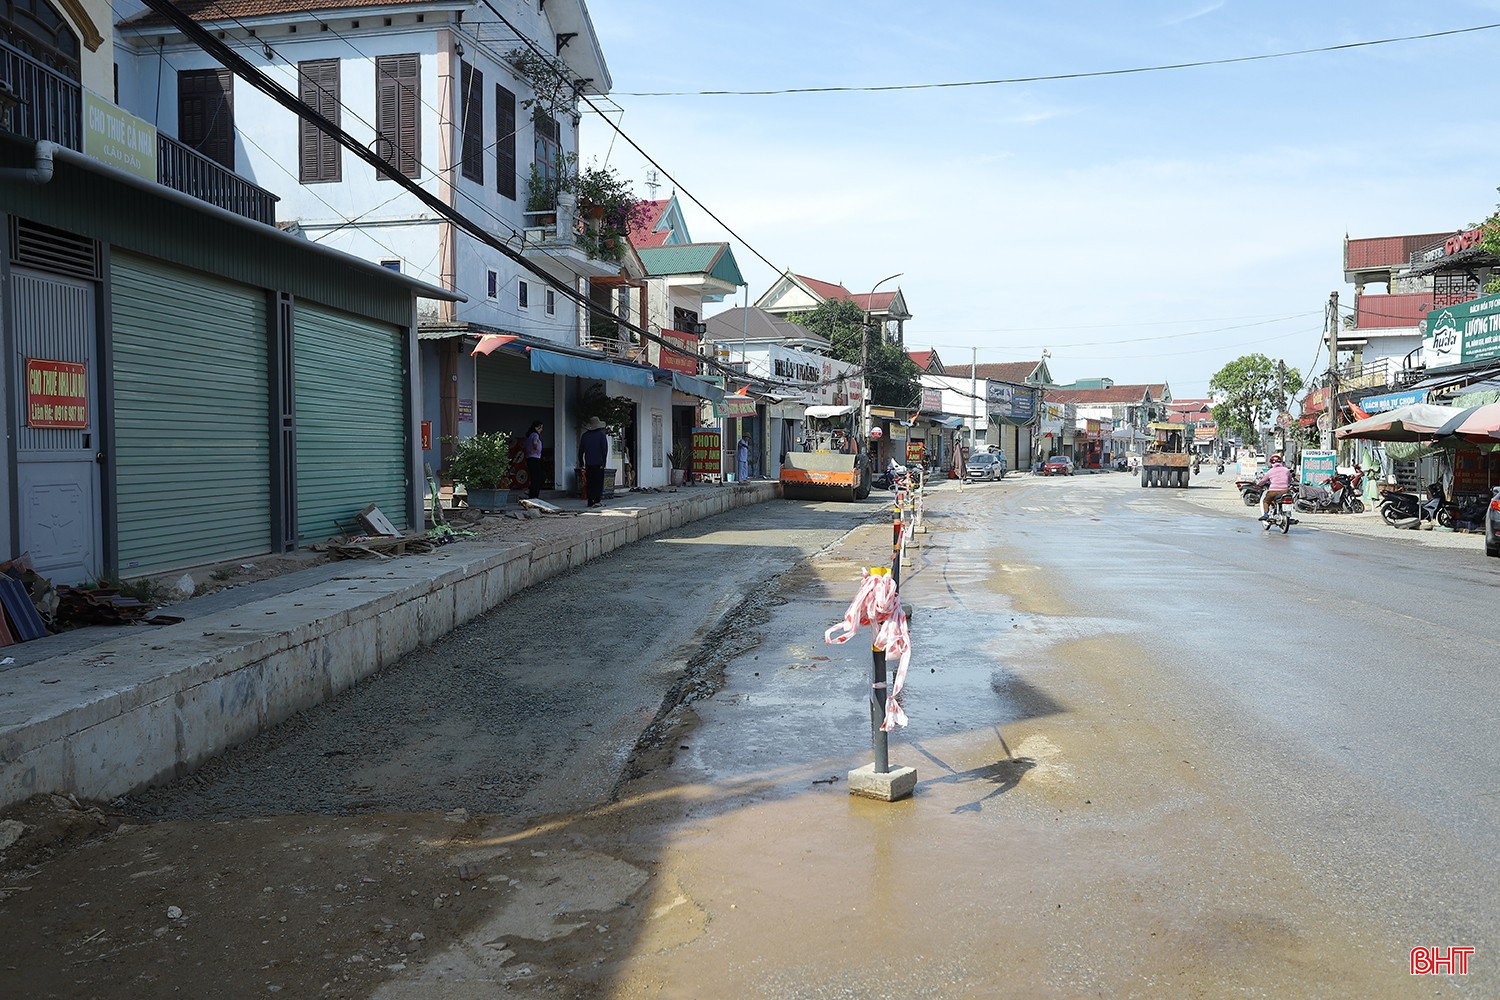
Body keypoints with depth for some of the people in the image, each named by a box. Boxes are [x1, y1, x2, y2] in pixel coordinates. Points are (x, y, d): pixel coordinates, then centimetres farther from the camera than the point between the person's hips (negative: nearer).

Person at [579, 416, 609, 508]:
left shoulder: (585, 436, 10)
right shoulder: (601, 434, -1)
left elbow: (581, 451, 13)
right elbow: (605, 449, -7)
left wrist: (581, 462, 18)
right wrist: (603, 462, -4)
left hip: (588, 463, 4)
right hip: (599, 463, -3)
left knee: (589, 483, 8)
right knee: (599, 482, -3)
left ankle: (590, 501, 7)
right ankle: (597, 501, -10)